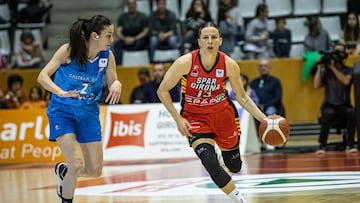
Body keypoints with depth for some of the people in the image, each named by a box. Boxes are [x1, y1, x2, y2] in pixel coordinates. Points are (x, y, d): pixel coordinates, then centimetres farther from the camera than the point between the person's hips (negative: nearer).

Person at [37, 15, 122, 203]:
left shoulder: (107, 55, -4)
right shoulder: (69, 50, -15)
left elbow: (113, 82, 6)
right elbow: (42, 76, -14)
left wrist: (116, 85, -19)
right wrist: (60, 92, -32)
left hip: (88, 114, 5)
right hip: (62, 112, -4)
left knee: (95, 170, 4)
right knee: (77, 164, -20)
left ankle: (63, 170, 36)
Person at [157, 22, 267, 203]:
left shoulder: (229, 65, -16)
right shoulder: (185, 62, -22)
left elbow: (242, 97, -2)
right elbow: (162, 90, -11)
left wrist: (263, 118, -11)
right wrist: (178, 119, -16)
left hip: (223, 113, 3)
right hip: (195, 116, -3)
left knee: (234, 166, 13)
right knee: (210, 162, -23)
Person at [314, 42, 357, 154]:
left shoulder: (348, 71, 8)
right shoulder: (326, 71, 9)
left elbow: (346, 81, -15)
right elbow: (316, 85, -5)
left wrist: (333, 68, -15)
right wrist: (319, 68, -6)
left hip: (344, 106, 0)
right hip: (329, 105, 0)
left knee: (351, 112, -35)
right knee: (328, 113, -36)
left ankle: (350, 144, -21)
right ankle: (322, 145, -26)